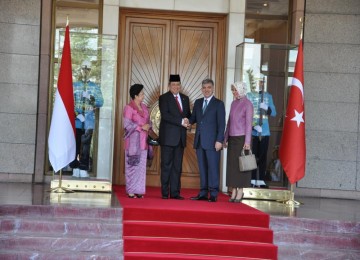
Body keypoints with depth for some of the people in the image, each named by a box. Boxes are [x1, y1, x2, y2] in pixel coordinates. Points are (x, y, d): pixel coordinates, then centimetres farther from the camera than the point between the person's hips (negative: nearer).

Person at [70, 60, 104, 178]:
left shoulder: (95, 87, 10)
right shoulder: (74, 86, 9)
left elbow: (100, 102, 0)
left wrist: (91, 98, -18)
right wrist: (77, 114, -13)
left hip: (89, 120, 0)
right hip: (76, 120, 1)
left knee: (86, 145, -4)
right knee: (75, 144, 0)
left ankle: (84, 169, -3)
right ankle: (75, 168, 5)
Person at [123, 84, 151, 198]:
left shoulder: (144, 107, 14)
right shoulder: (129, 108, -7)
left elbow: (148, 121, 18)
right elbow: (127, 124, -12)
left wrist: (148, 126, -3)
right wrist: (141, 127, -17)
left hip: (143, 141, 6)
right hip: (133, 141, -6)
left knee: (141, 166, 6)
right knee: (132, 165, -4)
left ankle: (138, 190, 11)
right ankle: (131, 191, 2)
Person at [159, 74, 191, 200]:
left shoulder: (185, 98, 15)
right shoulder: (164, 98, -2)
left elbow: (188, 114, 19)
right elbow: (165, 115, -15)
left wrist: (187, 121, -6)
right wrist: (181, 122, -21)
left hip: (180, 137, 5)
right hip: (168, 137, -5)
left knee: (177, 166, 6)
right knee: (166, 165, -1)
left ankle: (175, 192, 10)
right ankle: (165, 193, 3)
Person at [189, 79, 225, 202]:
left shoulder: (218, 104, 0)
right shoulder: (197, 102, 16)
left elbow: (221, 124, -5)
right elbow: (194, 118, 17)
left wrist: (219, 140, -13)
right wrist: (188, 121, -6)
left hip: (212, 142, -5)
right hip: (199, 141, 5)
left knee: (213, 168, -3)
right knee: (202, 168, 8)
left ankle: (213, 194, 1)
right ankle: (203, 193, 12)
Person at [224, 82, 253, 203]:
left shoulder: (247, 104, -8)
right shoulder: (233, 103, 12)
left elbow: (248, 123, -11)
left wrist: (247, 141, -15)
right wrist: (225, 138, 14)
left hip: (242, 138, -6)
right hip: (232, 138, 6)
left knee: (241, 164, -2)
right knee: (231, 164, 5)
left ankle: (240, 191, 5)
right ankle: (234, 191, 12)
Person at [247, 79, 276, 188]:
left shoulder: (268, 96, 12)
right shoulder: (249, 95, 3)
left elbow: (273, 113, 10)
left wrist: (267, 108, -12)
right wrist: (254, 125, -16)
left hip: (265, 131, 3)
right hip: (252, 131, -3)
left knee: (263, 156, 3)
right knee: (253, 156, -2)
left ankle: (261, 181, 8)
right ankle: (252, 180, 4)